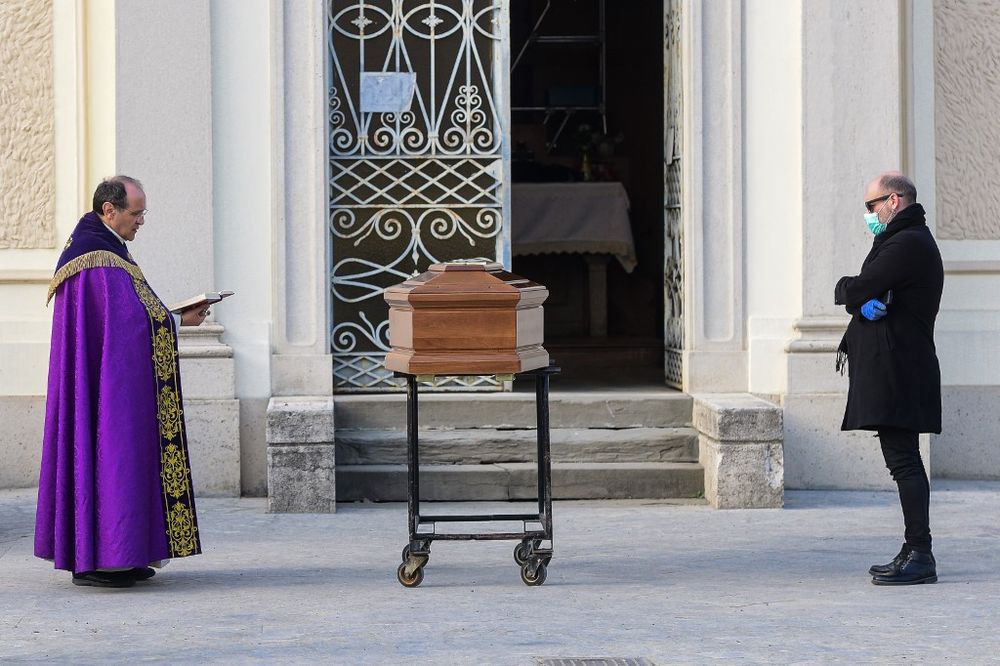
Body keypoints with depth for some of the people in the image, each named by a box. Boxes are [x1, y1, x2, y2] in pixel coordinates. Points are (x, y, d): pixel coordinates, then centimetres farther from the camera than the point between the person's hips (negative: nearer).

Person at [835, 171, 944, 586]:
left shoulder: (907, 244, -13)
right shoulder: (909, 241, 23)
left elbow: (853, 291, -18)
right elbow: (859, 295, 15)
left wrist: (848, 291, 4)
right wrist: (862, 302, -7)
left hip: (897, 371, -11)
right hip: (891, 368, 11)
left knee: (903, 460, -12)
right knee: (903, 461, 11)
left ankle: (920, 555, -14)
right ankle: (914, 553, 15)